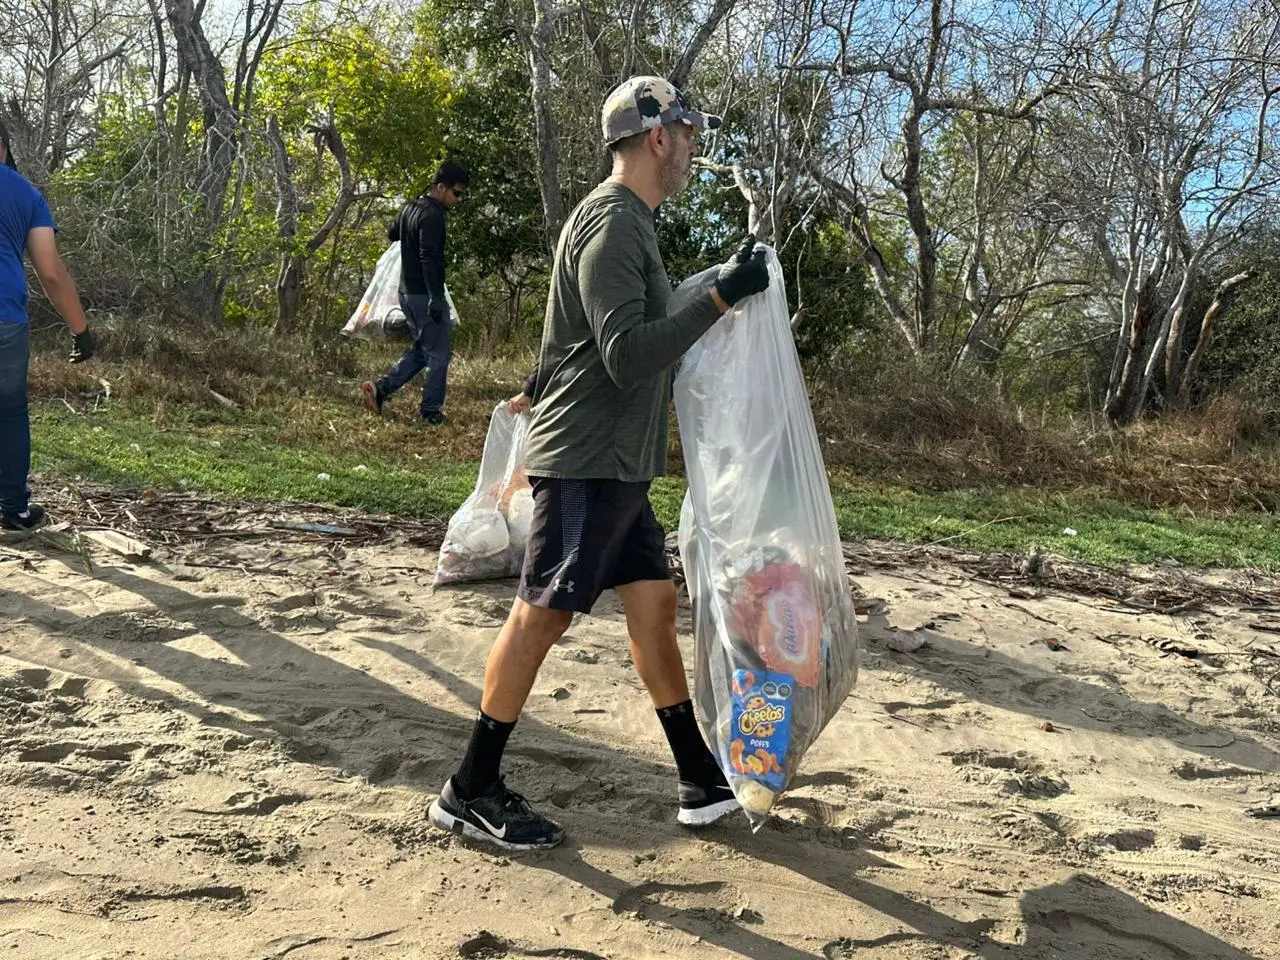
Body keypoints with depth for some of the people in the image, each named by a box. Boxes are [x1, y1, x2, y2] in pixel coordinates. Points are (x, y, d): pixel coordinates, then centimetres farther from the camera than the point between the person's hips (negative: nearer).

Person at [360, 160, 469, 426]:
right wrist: (437, 298, -29)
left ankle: (380, 387, 9)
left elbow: (391, 233, 29)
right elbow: (430, 258, -26)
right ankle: (431, 412, 9)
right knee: (439, 354, 2)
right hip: (424, 294, -9)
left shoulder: (411, 208, 12)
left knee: (421, 349, 19)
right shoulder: (432, 216, -17)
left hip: (407, 292, 9)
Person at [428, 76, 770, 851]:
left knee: (654, 603, 11)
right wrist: (721, 296, -23)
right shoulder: (611, 221, -14)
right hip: (585, 460, -10)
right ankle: (472, 792, 8)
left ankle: (702, 781, 21)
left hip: (617, 465, 10)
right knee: (541, 615, -4)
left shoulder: (632, 223, 17)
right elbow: (627, 354, -23)